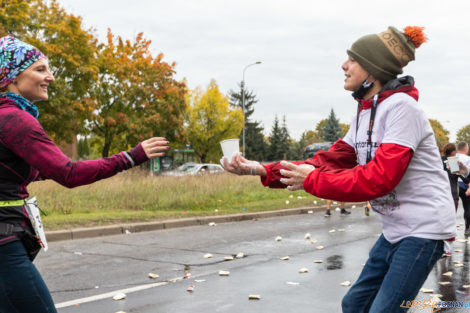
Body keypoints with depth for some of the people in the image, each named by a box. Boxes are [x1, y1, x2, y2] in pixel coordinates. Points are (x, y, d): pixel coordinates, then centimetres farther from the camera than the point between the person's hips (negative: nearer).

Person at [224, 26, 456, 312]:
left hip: (424, 229, -9)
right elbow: (331, 161, 5)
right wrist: (265, 171, -3)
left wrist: (312, 180, -18)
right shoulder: (364, 114, 10)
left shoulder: (401, 106, -18)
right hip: (396, 230, 9)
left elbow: (379, 179, -25)